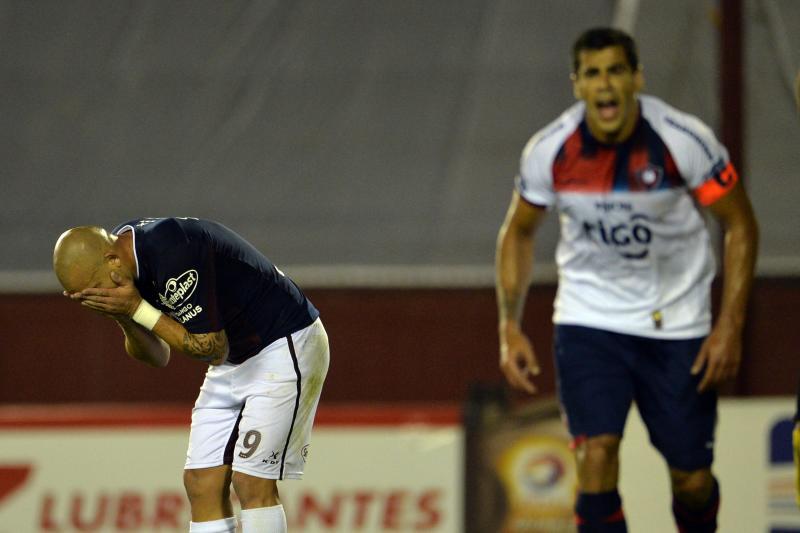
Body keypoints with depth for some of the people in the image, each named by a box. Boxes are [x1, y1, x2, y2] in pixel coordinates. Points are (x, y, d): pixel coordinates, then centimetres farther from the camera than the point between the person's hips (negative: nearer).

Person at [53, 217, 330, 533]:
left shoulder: (173, 255, -31)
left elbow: (211, 350, -25)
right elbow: (157, 357, 5)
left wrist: (137, 309, -26)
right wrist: (124, 318, -14)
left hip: (285, 348, -9)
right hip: (234, 358, 9)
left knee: (251, 481, -16)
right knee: (201, 481, 0)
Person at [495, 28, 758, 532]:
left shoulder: (684, 141, -20)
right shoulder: (549, 150, -14)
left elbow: (741, 225, -7)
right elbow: (519, 232, 5)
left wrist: (730, 327, -12)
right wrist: (511, 329, -1)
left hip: (677, 321, 0)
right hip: (589, 318, 0)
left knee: (692, 479, 5)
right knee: (596, 458, -17)